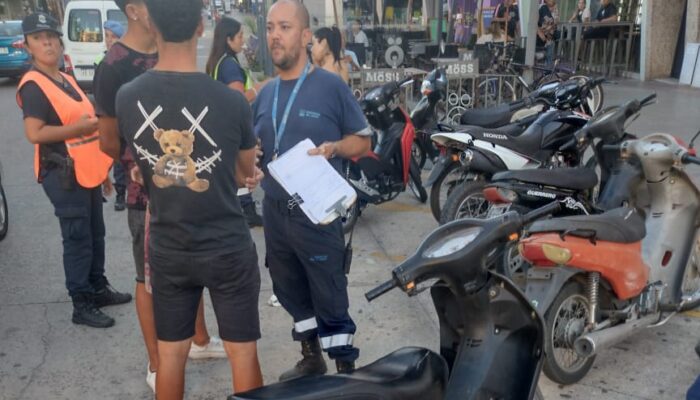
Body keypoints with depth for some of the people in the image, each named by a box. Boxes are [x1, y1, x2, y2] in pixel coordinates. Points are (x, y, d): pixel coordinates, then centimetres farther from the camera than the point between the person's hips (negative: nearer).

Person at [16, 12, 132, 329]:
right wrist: (78, 128, -21)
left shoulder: (67, 80, 14)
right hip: (62, 174, -9)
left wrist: (102, 166, 18)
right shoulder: (33, 86, -13)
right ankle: (81, 305, 6)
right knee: (77, 238, -4)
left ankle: (98, 289, 30)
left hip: (87, 169, 9)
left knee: (96, 234, 16)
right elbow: (35, 134, -22)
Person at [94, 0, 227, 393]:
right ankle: (157, 367, 23)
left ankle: (200, 340, 40)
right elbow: (109, 141, -11)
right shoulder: (114, 66, -16)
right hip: (148, 191, -7)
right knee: (152, 279, 7)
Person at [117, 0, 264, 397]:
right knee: (243, 353, 12)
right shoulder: (231, 101, -17)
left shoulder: (127, 97, -8)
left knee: (170, 354, 17)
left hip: (167, 251, 3)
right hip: (228, 249, -3)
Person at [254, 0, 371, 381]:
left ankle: (346, 371, 19)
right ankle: (311, 357, 37)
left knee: (330, 299, 3)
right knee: (291, 292, 18)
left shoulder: (331, 86, -8)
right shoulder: (265, 94, 9)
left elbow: (362, 139, -3)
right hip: (274, 211, 6)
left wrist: (333, 148, -22)